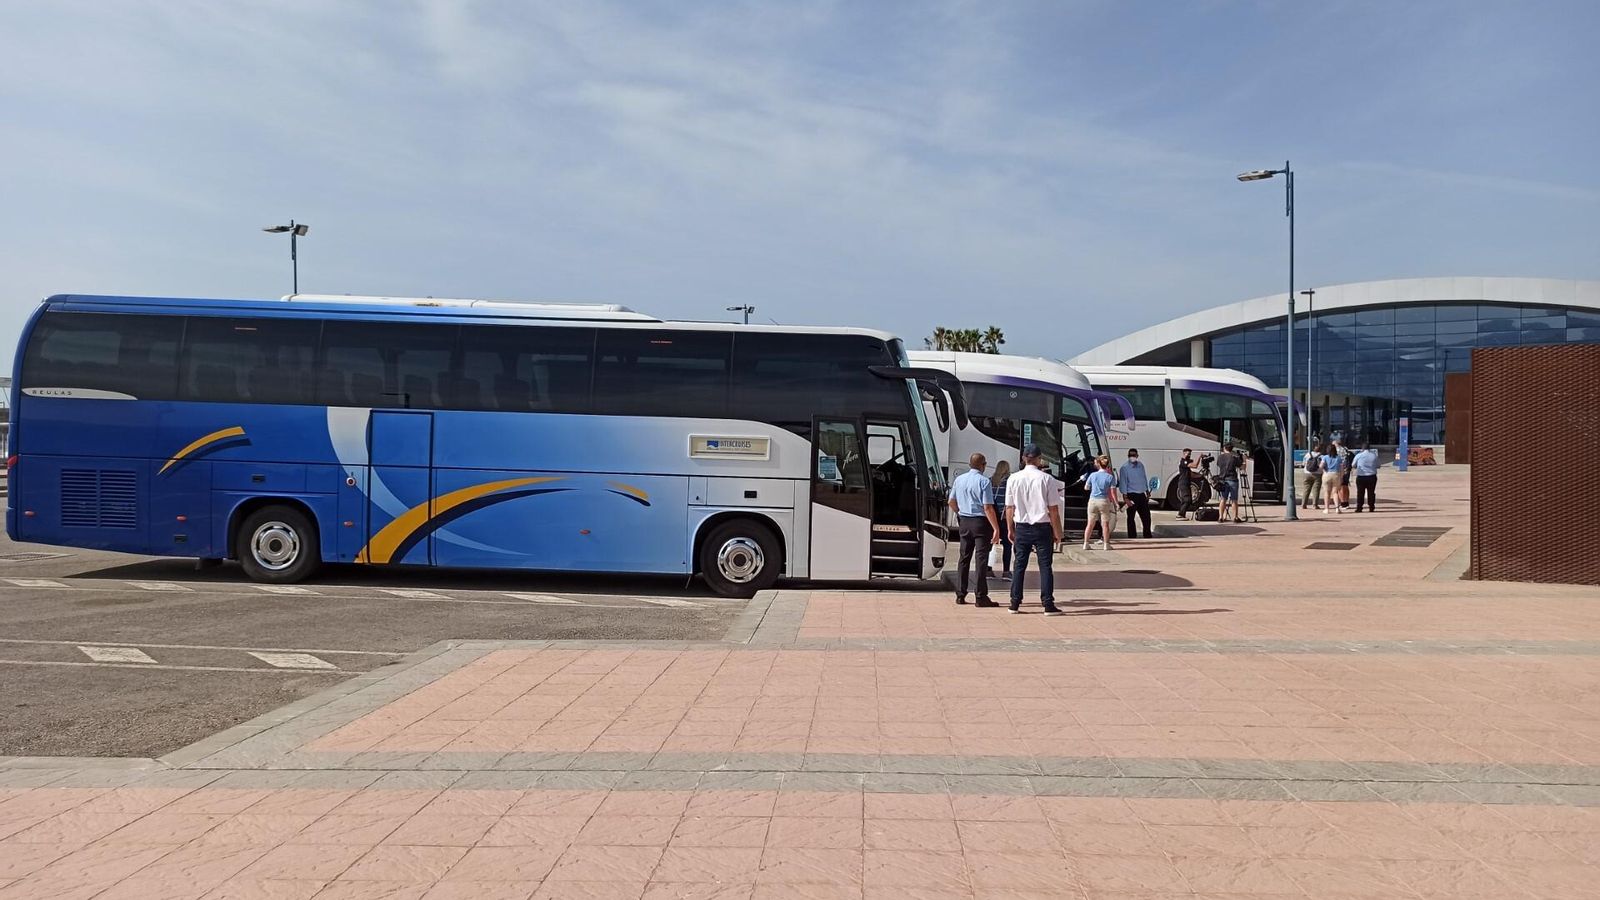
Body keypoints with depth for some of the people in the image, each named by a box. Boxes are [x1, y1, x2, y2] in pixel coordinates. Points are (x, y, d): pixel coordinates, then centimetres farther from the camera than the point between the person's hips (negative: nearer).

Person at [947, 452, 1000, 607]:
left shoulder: (959, 479, 6)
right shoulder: (983, 482, -13)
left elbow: (952, 503, 13)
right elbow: (988, 508, -17)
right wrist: (996, 528, -15)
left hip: (964, 521, 6)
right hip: (980, 521, -6)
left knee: (964, 558, 13)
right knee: (981, 559, -3)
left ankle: (960, 595, 15)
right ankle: (981, 597, -3)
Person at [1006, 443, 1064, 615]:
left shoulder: (1013, 479, -2)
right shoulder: (1046, 479, -8)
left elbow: (1009, 508, 3)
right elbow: (1054, 509, -7)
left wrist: (1010, 529, 13)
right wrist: (1057, 532, 1)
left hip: (1021, 527, 2)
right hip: (1042, 527, -2)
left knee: (1019, 564, 11)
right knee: (1045, 565, 3)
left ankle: (1015, 603, 13)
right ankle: (1048, 604, 2)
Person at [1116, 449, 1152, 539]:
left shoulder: (1141, 465, 10)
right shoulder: (1124, 468, -8)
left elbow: (1145, 479, 19)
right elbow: (1123, 483, -11)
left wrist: (1147, 492, 19)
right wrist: (1125, 498, -15)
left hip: (1141, 495, 6)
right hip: (1131, 496, -6)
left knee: (1146, 516, 10)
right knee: (1131, 518, 1)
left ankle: (1147, 536, 22)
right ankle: (1132, 537, 8)